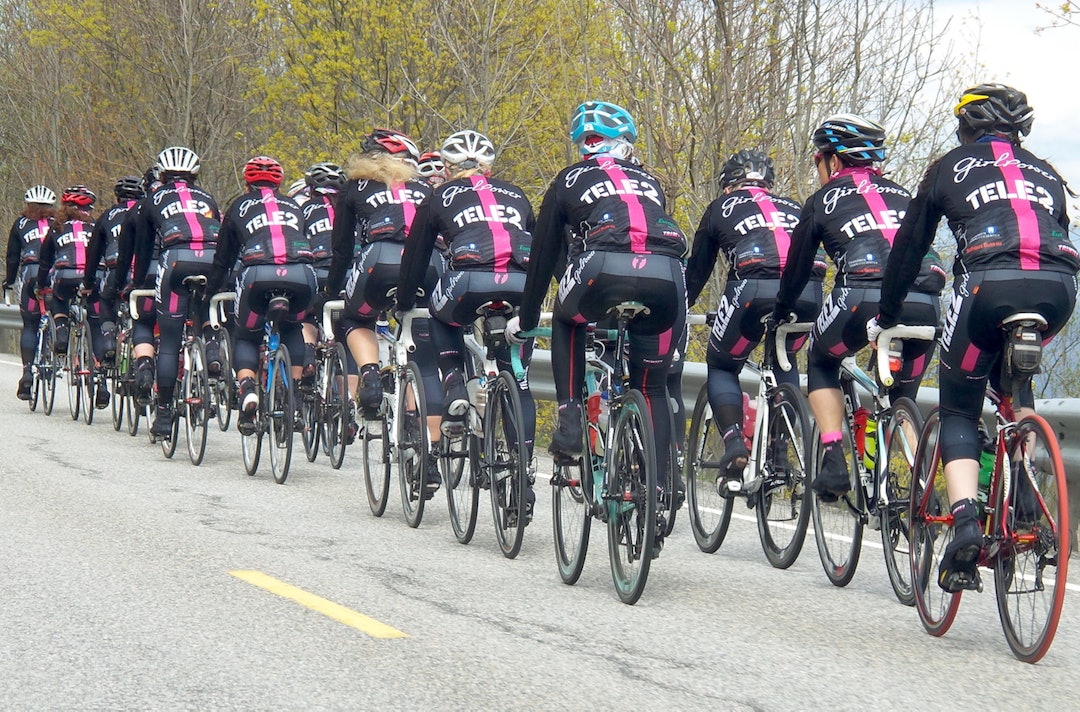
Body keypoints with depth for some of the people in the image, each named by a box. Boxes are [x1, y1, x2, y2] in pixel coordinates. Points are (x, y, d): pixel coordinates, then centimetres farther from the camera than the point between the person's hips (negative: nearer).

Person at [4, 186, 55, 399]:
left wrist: (9, 281, 20)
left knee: (29, 325, 5)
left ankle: (27, 369, -6)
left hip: (29, 274, 0)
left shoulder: (21, 224, 13)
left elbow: (12, 257, 12)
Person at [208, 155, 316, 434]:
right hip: (301, 275, 2)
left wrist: (210, 293, 37)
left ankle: (247, 389, -6)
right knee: (292, 330, 30)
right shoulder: (293, 206, 33)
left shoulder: (240, 207, 27)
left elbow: (223, 257, 28)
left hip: (258, 274, -2)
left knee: (246, 337, 21)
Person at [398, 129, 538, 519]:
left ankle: (455, 390, 13)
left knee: (442, 317, 34)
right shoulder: (516, 196, 30)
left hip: (470, 282, -2)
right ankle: (524, 476, 4)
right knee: (519, 383, 14)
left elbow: (415, 259, 26)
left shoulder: (441, 198, 23)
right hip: (521, 288, 2)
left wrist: (403, 308, 39)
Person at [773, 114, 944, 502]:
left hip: (864, 296, -3)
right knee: (903, 397, 23)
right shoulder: (901, 195, 30)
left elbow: (798, 267, 27)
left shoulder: (824, 200, 20)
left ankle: (834, 461, 9)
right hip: (924, 303, 3)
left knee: (821, 364, 26)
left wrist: (780, 315, 42)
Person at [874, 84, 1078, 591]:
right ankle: (1022, 501, 20)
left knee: (958, 413, 13)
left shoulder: (951, 168, 23)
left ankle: (965, 522, -10)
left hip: (989, 284, -3)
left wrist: (885, 317, 36)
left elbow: (909, 246, 26)